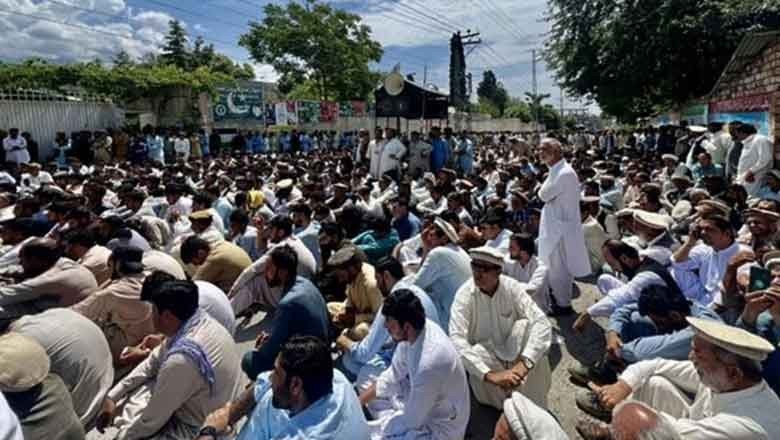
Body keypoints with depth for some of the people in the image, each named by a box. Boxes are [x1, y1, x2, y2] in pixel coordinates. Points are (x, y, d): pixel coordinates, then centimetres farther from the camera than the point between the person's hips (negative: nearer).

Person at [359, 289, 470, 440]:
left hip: (439, 428, -7)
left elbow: (412, 420, -23)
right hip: (421, 402, 8)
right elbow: (394, 375, 2)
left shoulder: (429, 363, -37)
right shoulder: (414, 332, -14)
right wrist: (358, 402, -2)